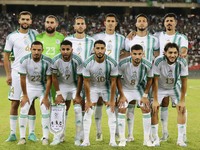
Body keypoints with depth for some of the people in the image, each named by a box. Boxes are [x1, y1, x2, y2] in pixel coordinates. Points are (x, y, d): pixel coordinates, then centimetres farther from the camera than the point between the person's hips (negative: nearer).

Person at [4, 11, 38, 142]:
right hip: (16, 73, -1)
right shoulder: (12, 37, 1)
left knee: (31, 103, 4)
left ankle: (32, 132, 8)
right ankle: (13, 133, 5)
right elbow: (6, 56, 4)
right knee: (15, 103, 0)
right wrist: (8, 74, -3)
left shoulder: (35, 34, 7)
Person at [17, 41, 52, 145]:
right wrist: (25, 95, -7)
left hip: (43, 87, -1)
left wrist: (46, 97, -13)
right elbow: (22, 79, -12)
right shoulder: (24, 60, -22)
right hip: (29, 87, 1)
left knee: (45, 111, -10)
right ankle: (22, 137, 1)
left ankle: (45, 138, -1)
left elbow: (49, 80, -15)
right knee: (23, 110, -7)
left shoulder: (47, 62, -24)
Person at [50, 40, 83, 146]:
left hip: (75, 85, -2)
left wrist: (77, 95, -14)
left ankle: (78, 138, 0)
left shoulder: (77, 60, -28)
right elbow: (54, 77, -9)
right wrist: (58, 94, -10)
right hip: (62, 85, 2)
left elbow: (80, 78, -18)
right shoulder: (56, 60, -23)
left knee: (78, 109, -10)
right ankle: (60, 136, 12)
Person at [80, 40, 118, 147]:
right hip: (93, 87, 0)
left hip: (107, 87, 0)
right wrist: (88, 101, -12)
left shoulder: (112, 63, -25)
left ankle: (112, 140, 1)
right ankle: (86, 140, 1)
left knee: (111, 112, -6)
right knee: (88, 113, -6)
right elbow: (86, 82, -15)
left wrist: (112, 100, -12)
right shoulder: (87, 63, -25)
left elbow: (113, 82, -15)